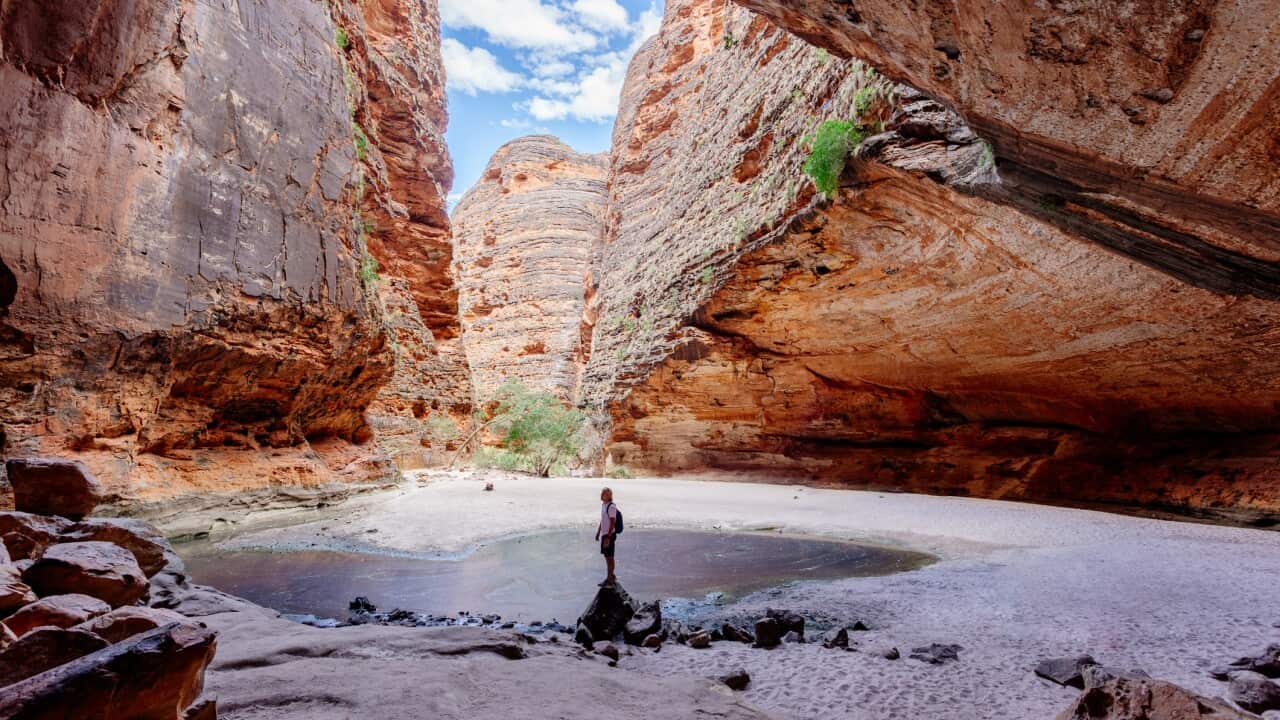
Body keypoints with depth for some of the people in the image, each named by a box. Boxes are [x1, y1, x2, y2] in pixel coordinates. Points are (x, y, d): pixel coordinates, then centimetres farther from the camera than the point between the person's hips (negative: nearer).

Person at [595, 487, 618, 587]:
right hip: (603, 534, 9)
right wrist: (598, 533, 21)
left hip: (610, 535, -9)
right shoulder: (603, 505, 10)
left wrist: (608, 537, -22)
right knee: (606, 556, 16)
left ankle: (610, 579, 6)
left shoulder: (611, 507, -18)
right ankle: (611, 576, 29)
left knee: (610, 557, -1)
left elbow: (612, 523, -20)